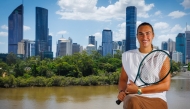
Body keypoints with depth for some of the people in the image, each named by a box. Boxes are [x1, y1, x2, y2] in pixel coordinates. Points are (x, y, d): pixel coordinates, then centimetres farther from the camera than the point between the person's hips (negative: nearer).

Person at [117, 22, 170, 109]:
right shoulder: (127, 55, 12)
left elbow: (165, 85, -3)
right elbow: (123, 79, 20)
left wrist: (139, 90, -11)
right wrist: (122, 91, -3)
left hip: (156, 99, -1)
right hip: (133, 98, 2)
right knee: (133, 101, -36)